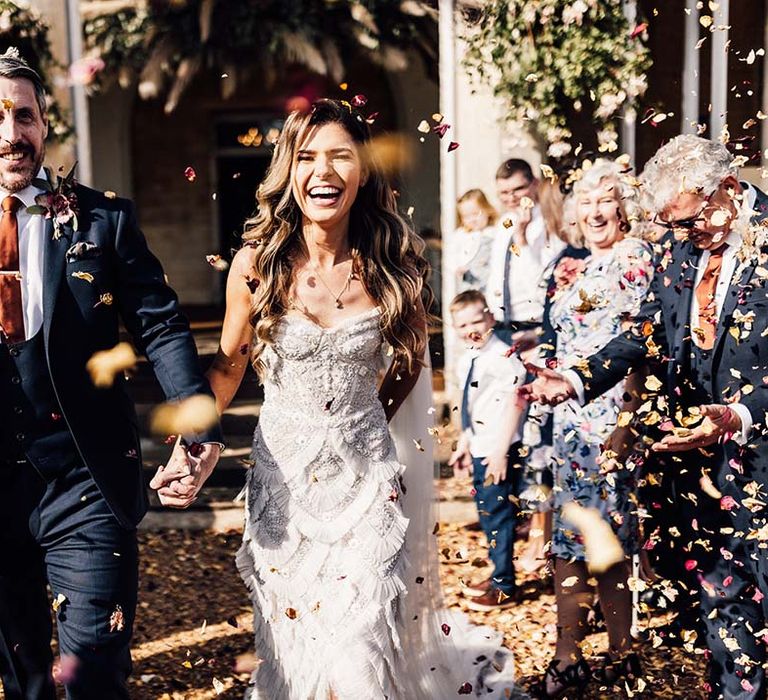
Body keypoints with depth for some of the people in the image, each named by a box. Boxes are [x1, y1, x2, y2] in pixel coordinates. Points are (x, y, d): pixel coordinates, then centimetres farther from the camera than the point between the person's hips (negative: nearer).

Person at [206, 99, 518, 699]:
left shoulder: (393, 267, -6)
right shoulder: (257, 264, -8)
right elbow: (228, 366, 3)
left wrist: (369, 423, 6)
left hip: (367, 475, 0)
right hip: (285, 475, 0)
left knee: (363, 643, 1)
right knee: (294, 635, 13)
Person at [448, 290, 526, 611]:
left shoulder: (502, 356, -17)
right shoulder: (466, 361, 10)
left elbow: (514, 404, -19)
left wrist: (501, 452, -20)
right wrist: (464, 444, 21)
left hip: (499, 452, -9)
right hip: (479, 451, 9)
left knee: (498, 515, -1)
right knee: (487, 513, 19)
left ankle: (504, 589, 12)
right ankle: (497, 575, 35)